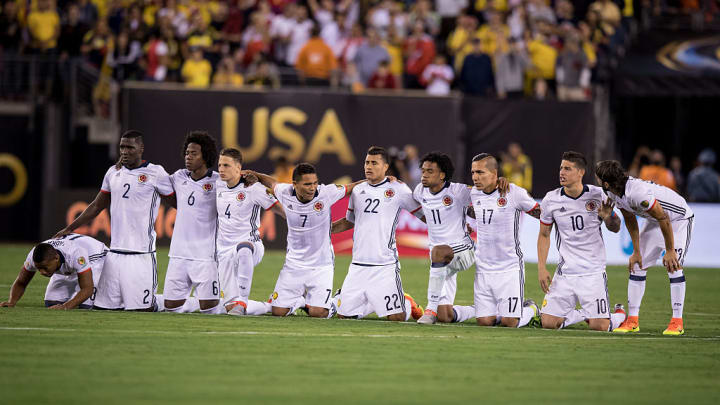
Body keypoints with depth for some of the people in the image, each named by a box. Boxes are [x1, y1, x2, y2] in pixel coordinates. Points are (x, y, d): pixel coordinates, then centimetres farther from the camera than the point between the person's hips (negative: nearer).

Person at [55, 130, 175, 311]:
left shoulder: (155, 173, -2)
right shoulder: (114, 172, 14)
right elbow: (97, 206, 24)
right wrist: (69, 228, 24)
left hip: (141, 254, -5)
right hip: (115, 253, 5)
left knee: (142, 309, -11)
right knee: (102, 306, 2)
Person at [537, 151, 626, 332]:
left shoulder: (598, 195, -7)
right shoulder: (551, 200, -3)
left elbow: (615, 229, 6)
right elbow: (544, 235, 10)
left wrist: (608, 217, -18)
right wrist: (541, 268, 2)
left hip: (593, 272, -2)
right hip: (565, 274, 2)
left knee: (599, 327, -11)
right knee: (548, 323, -8)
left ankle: (620, 315, 24)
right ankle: (584, 315, 20)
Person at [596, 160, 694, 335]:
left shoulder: (638, 193, -38)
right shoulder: (613, 194, -10)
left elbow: (664, 219, -30)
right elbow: (630, 220, 5)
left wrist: (669, 251, -23)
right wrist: (636, 251, 5)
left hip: (678, 219, -8)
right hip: (655, 221, 8)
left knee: (673, 266, -21)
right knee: (637, 265, 0)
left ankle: (677, 322, -15)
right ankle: (632, 320, 4)